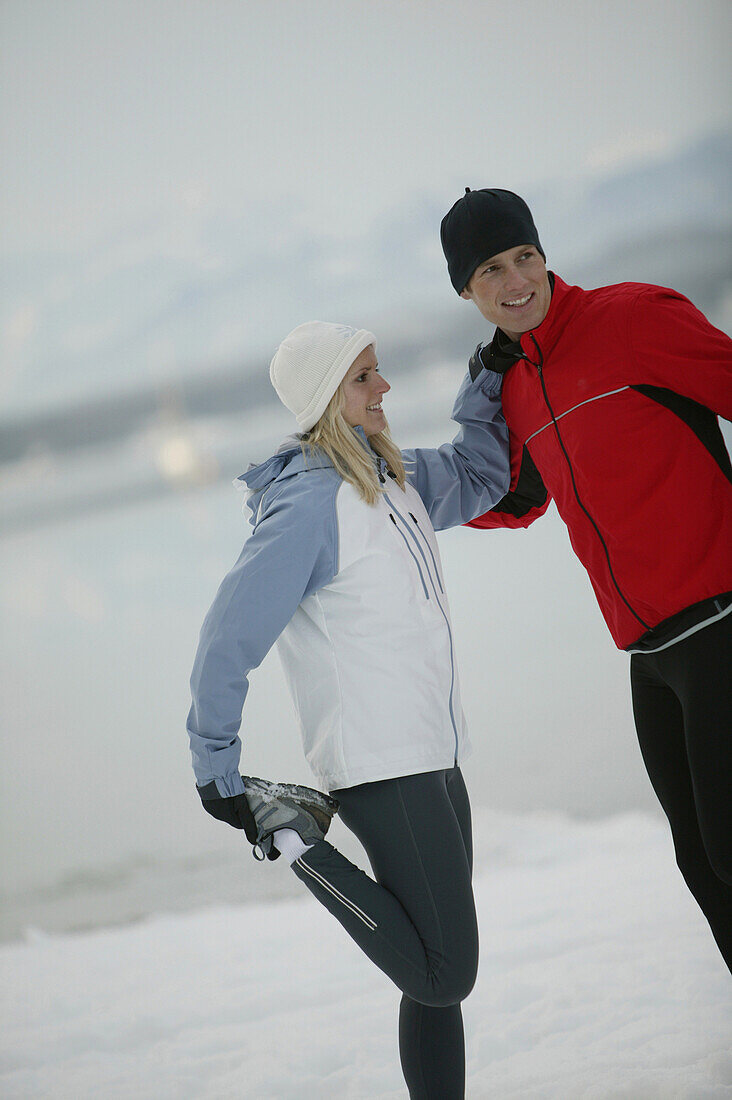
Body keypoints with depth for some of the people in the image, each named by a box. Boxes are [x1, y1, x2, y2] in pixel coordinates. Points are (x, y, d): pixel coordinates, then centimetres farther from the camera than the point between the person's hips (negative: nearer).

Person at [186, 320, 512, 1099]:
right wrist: (213, 764, -10)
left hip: (431, 757, 9)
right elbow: (231, 636, -14)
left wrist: (484, 392, 14)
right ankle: (294, 839, 0)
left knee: (441, 976, 10)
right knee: (442, 975, -10)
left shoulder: (393, 477, 11)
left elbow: (479, 480, 29)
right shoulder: (309, 504, -15)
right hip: (378, 767, -9)